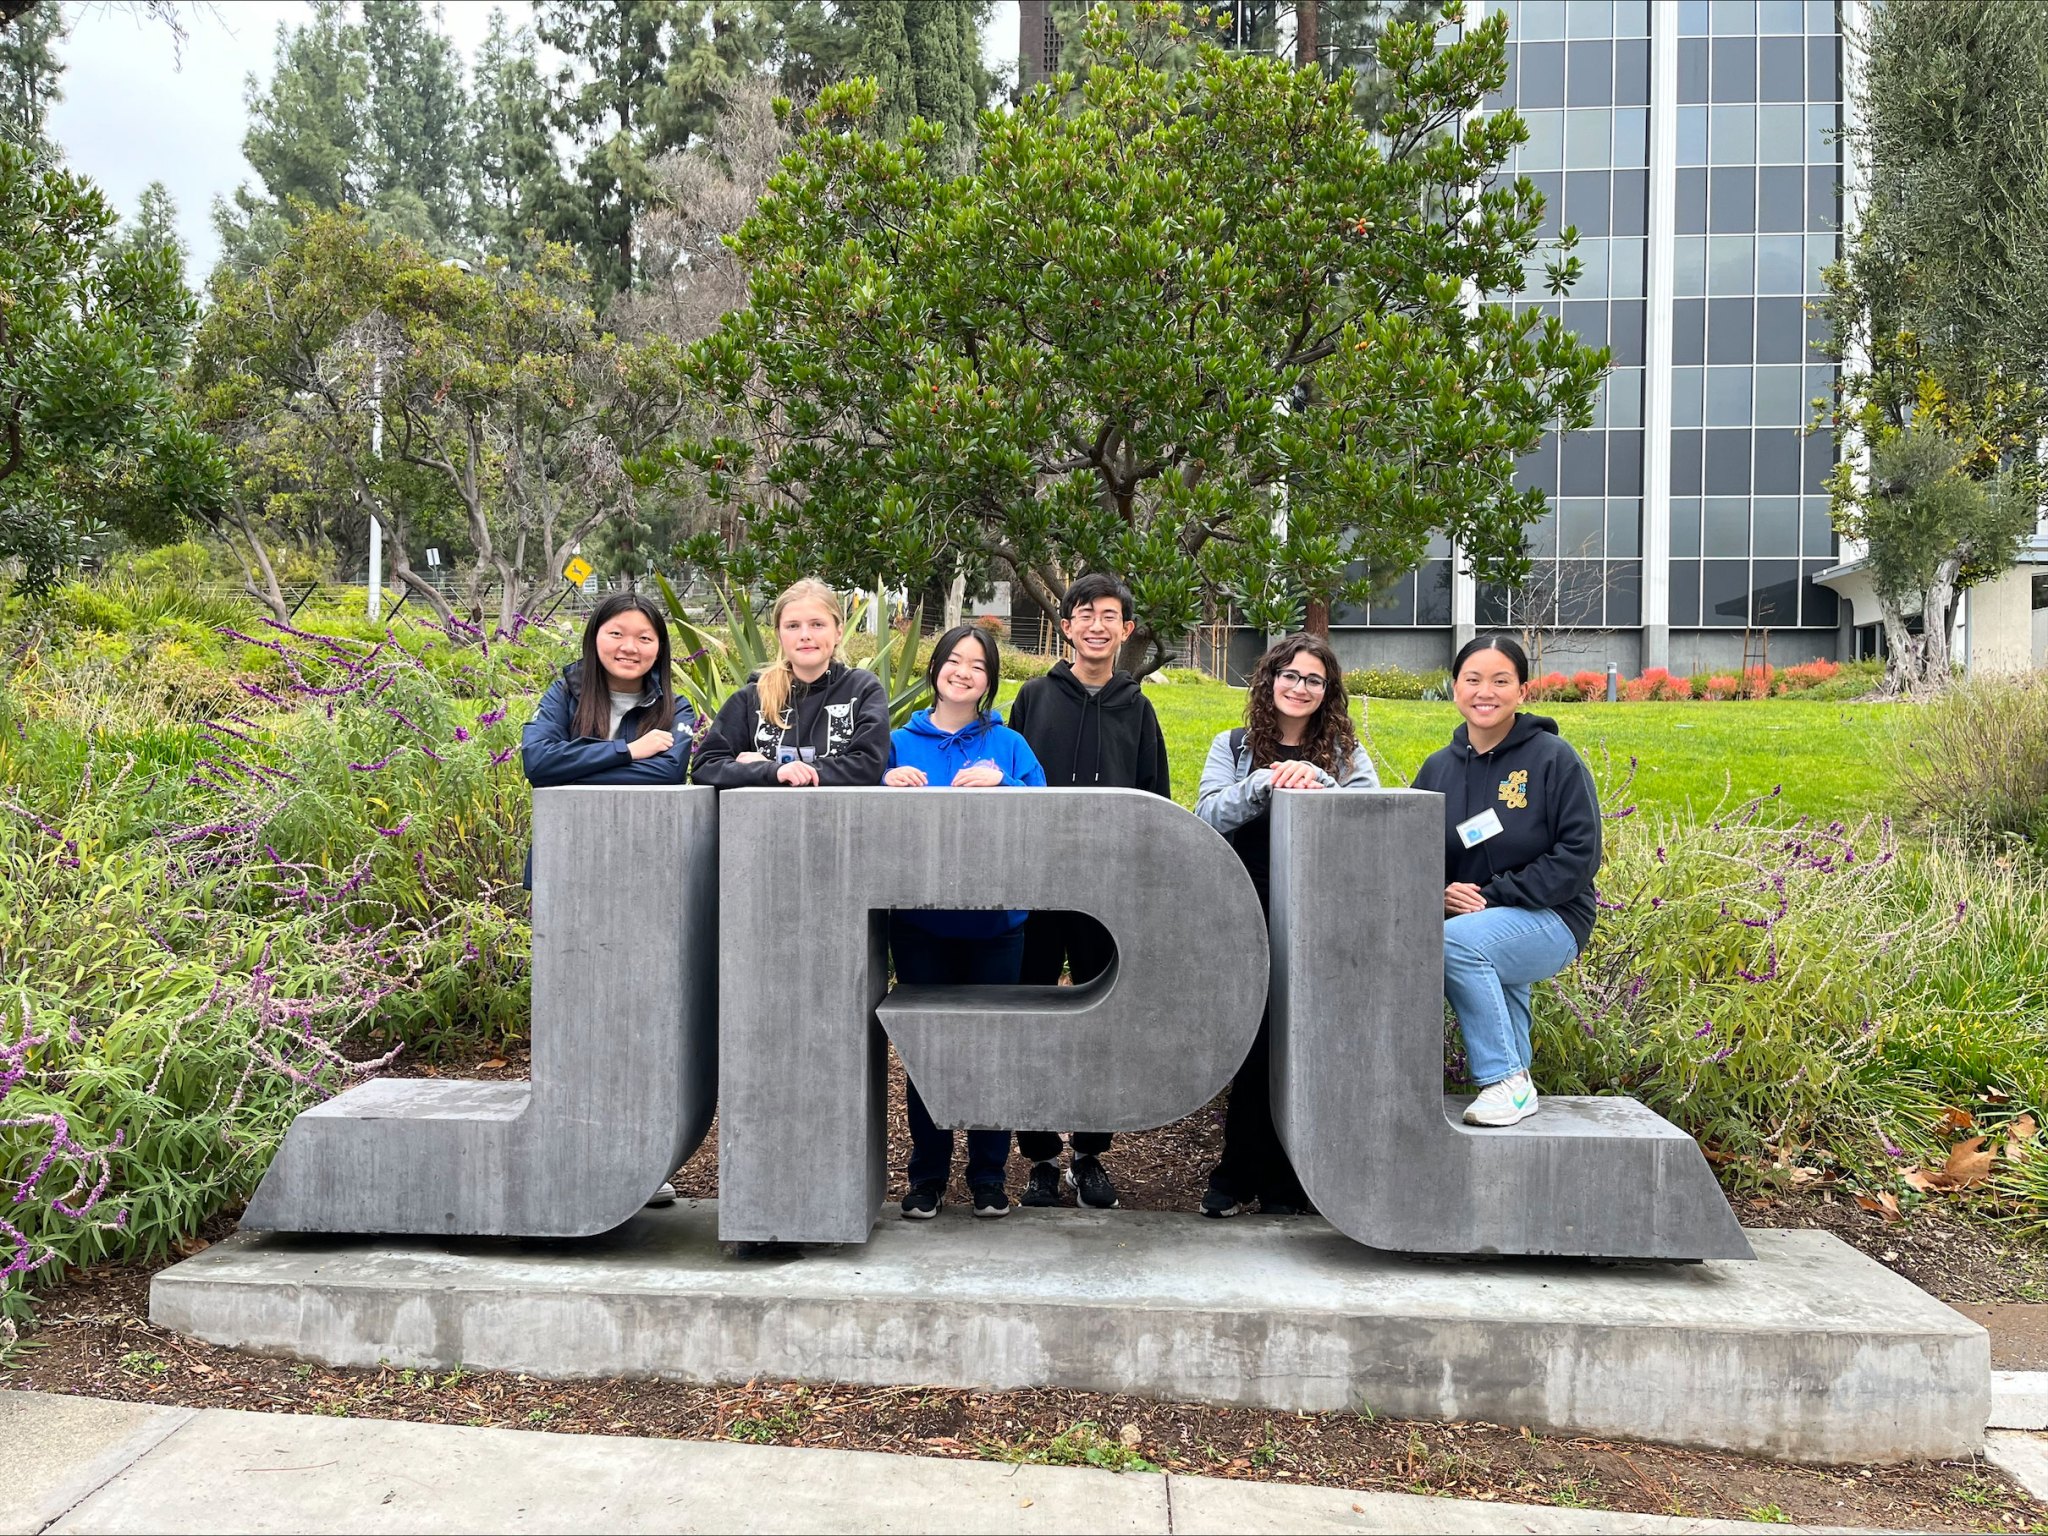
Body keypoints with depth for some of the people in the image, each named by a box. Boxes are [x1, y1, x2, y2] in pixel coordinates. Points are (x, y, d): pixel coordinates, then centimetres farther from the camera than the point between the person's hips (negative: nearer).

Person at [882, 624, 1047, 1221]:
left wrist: (1000, 784, -24)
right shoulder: (901, 742, 6)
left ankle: (988, 1176, 20)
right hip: (920, 919, 0)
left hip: (993, 919, 0)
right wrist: (888, 787, -17)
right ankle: (927, 1175, 19)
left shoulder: (1008, 745, 6)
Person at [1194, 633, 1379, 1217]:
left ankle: (1283, 1180, 14)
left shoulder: (1346, 754, 14)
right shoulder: (1233, 747, 13)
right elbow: (1208, 815, -2)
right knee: (1254, 1043, -4)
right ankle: (1238, 1175, 10)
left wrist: (1315, 785, -17)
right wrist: (1268, 784, -16)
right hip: (1249, 918, 0)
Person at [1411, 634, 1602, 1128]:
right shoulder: (1439, 767, 8)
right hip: (1474, 925, 6)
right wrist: (1438, 893, -11)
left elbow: (1579, 856, -12)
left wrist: (1492, 897, -17)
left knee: (1454, 940, -29)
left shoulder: (1553, 759, -7)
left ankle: (1506, 1081, -17)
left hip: (1550, 921, -6)